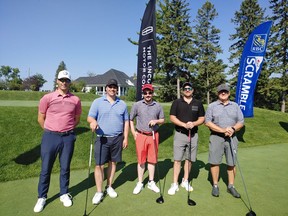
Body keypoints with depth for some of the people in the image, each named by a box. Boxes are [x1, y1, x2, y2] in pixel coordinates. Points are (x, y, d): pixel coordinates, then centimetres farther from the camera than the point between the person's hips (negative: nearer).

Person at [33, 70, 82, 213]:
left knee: (65, 168, 12)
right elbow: (41, 118, 5)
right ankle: (42, 197, 26)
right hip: (50, 136, -1)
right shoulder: (47, 98, -3)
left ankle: (64, 194, 30)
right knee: (46, 169, 9)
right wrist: (50, 132, 9)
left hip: (68, 137, 1)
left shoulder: (75, 100, 1)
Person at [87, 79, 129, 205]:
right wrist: (93, 121, -31)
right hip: (102, 138, -2)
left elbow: (126, 122, 9)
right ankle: (99, 192, 13)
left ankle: (109, 187, 29)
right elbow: (90, 117, -6)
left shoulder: (122, 104, 7)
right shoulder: (97, 102, 0)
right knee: (99, 165, -1)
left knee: (113, 162, 12)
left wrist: (125, 138, 4)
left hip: (117, 138, 3)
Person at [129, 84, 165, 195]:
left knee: (152, 160, 11)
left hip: (153, 135, 2)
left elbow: (162, 120, 11)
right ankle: (140, 183, 22)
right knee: (141, 160, 6)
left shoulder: (158, 106, 4)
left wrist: (156, 121, -10)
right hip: (141, 135, -1)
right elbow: (130, 119, 5)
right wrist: (133, 132, -4)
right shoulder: (137, 105, -1)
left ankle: (151, 182, 27)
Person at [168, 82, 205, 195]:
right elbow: (172, 117, -3)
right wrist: (184, 124, -17)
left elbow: (202, 118, 8)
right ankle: (175, 184, 6)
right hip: (180, 134, -2)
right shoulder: (177, 102, 2)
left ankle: (185, 181, 26)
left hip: (193, 134, 3)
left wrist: (194, 123, -13)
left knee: (189, 159, 10)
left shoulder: (198, 103, 8)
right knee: (177, 159, -3)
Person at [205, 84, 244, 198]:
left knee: (232, 163, 7)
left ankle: (231, 186, 24)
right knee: (214, 162, 3)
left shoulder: (235, 106, 10)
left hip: (232, 137, 2)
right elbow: (208, 122, -8)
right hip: (216, 137, -2)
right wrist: (223, 130, -17)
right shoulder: (212, 106, 2)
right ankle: (215, 185, 19)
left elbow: (241, 121, 7)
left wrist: (233, 128, -14)